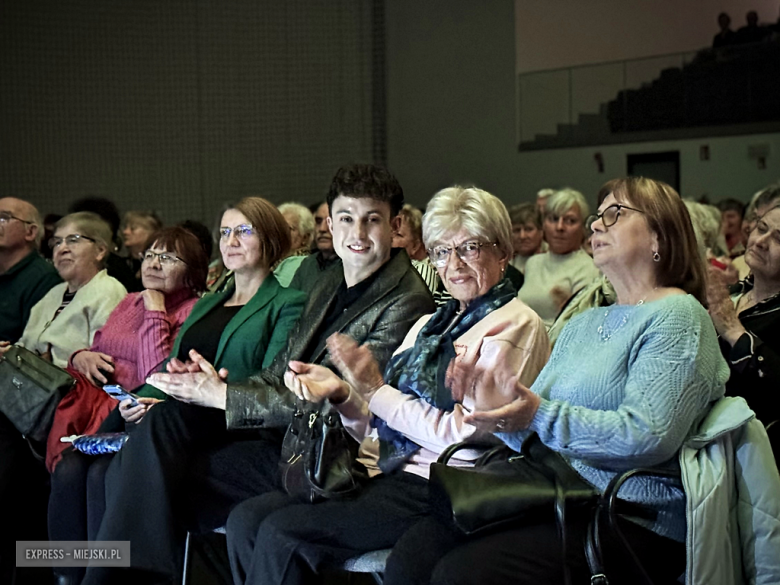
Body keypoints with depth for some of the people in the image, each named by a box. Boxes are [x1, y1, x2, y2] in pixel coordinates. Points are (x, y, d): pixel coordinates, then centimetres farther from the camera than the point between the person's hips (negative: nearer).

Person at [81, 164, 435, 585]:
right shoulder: (327, 285, 15)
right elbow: (281, 374, 14)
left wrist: (222, 395, -16)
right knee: (165, 418, -15)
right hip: (277, 425, 8)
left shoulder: (407, 303, -12)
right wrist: (211, 383, -7)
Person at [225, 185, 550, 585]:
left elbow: (471, 435, -14)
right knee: (247, 519, -11)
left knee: (282, 533, -22)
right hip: (386, 472, 8)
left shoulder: (515, 326, -3)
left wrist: (376, 391, -14)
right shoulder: (432, 325, 21)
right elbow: (382, 428, 15)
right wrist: (342, 394, -6)